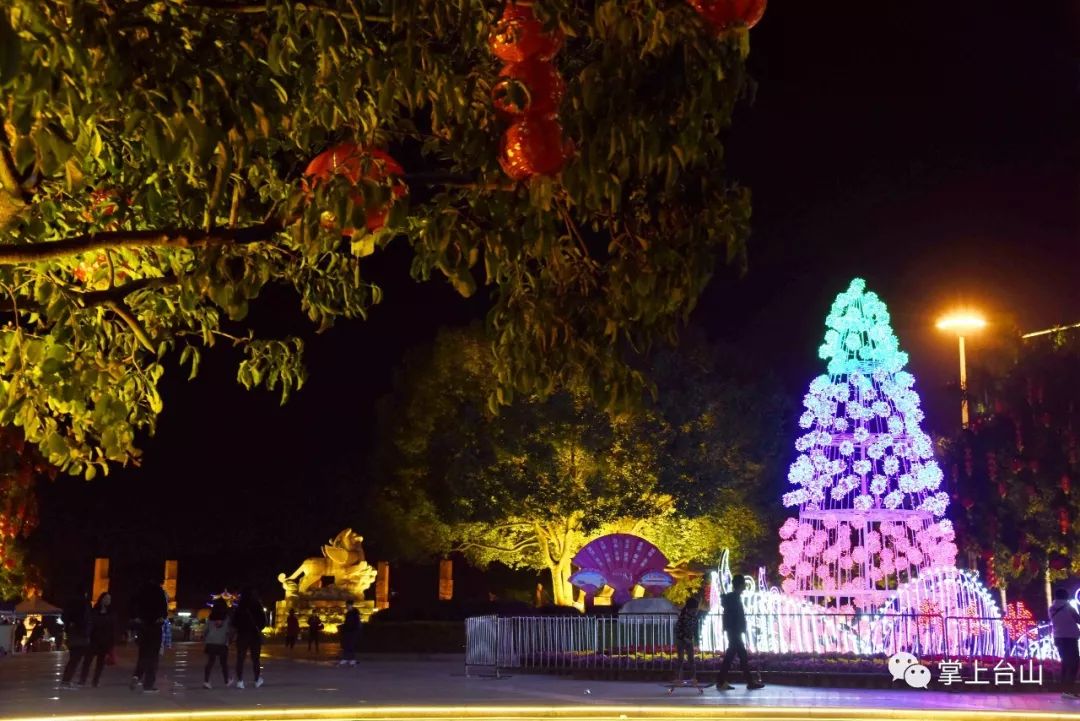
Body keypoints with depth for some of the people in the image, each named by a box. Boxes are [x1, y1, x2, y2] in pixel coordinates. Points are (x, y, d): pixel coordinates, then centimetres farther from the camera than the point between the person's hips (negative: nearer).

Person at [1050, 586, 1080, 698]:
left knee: (1065, 662, 12)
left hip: (1058, 638, 6)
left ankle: (1064, 690, 9)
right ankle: (1070, 690, -14)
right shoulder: (1067, 606, -8)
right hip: (1070, 637, -6)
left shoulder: (1051, 609, 8)